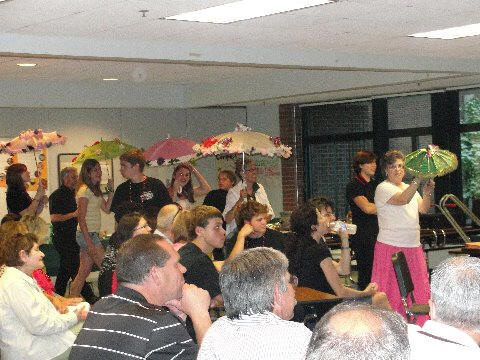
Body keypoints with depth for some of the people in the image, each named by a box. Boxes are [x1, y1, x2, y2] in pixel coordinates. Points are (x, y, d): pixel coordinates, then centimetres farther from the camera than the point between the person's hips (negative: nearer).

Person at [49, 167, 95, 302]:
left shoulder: (71, 194, 16)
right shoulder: (57, 195, -12)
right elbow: (54, 217, -21)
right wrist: (74, 214, -17)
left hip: (71, 236, 10)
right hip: (62, 238, -10)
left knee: (66, 268, 12)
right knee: (75, 267, -8)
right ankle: (88, 297, -7)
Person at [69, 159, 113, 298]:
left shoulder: (95, 190, 15)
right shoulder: (84, 191, -13)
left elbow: (107, 209, 14)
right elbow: (81, 219, -17)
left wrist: (111, 190, 5)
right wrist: (89, 242, -21)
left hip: (91, 234, 9)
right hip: (87, 234, -9)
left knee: (83, 272, 10)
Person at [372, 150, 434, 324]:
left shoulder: (409, 188, 17)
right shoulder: (383, 188, -6)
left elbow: (423, 209, 4)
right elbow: (403, 199, -25)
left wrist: (427, 193, -14)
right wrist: (418, 179, -36)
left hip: (413, 247, 7)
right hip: (391, 248, -7)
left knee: (419, 290, 7)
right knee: (393, 293, -4)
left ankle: (420, 327, 15)